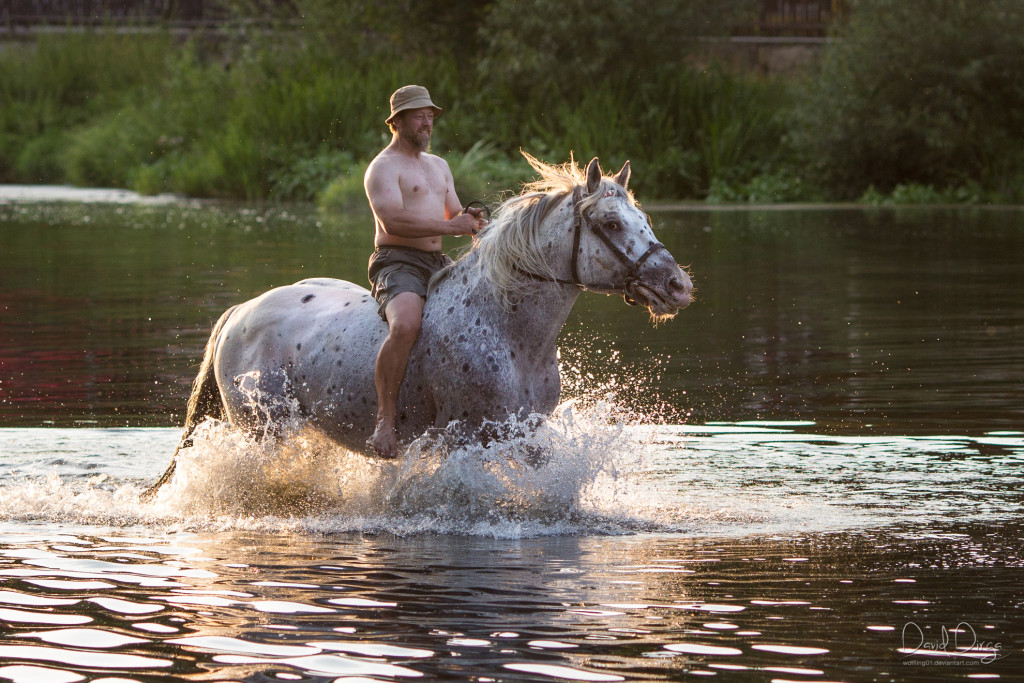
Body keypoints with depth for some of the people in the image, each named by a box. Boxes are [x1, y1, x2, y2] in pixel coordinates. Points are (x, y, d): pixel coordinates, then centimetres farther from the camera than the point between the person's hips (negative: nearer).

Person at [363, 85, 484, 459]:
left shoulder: (439, 166, 23)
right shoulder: (384, 167, -4)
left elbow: (453, 216, 25)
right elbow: (392, 221, -19)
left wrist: (469, 220, 0)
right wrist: (448, 227, -20)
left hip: (438, 264, 8)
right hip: (397, 263, -8)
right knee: (405, 325, -36)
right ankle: (385, 421, -35)